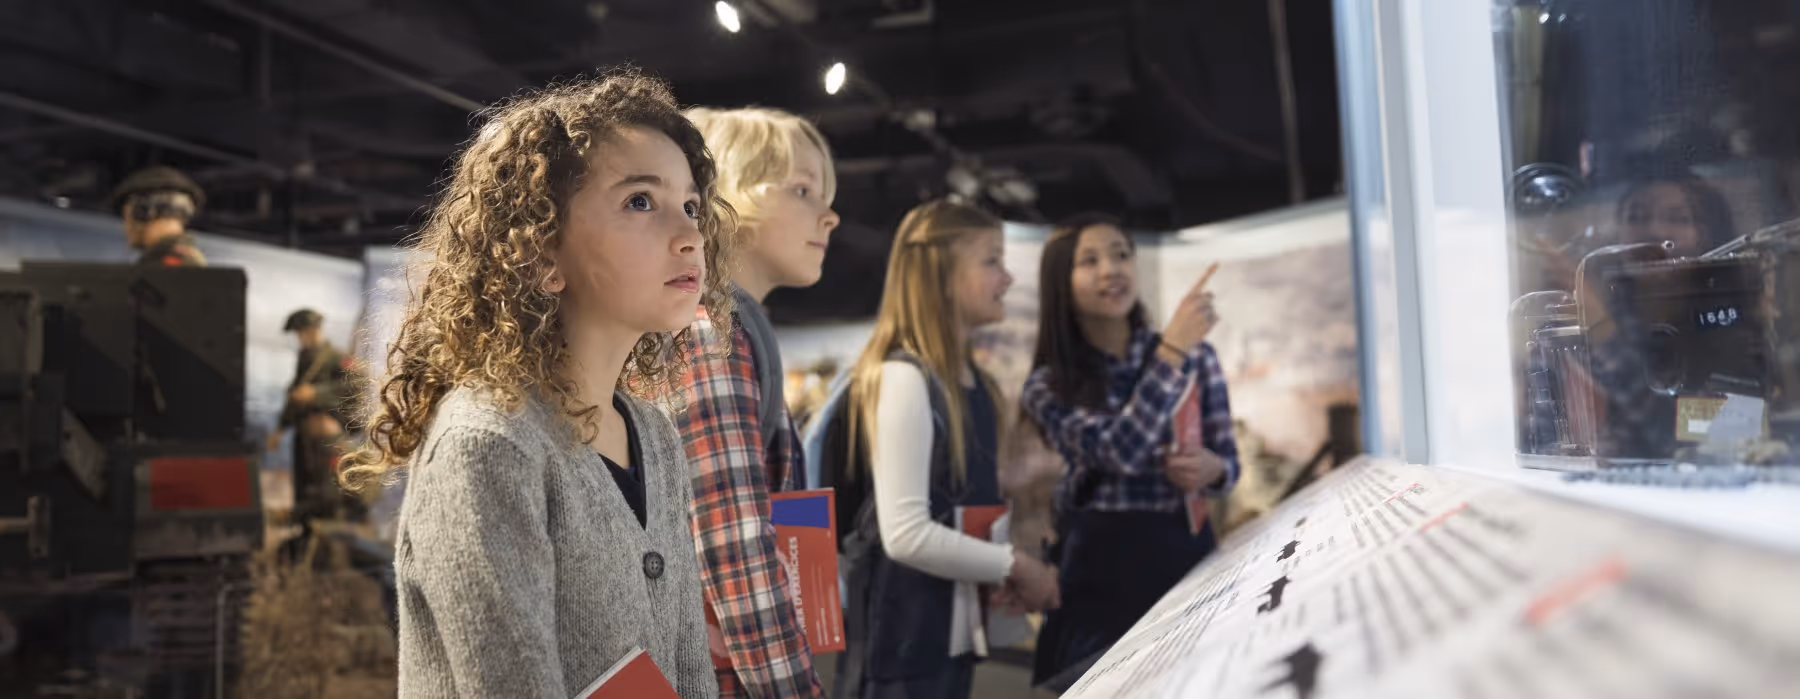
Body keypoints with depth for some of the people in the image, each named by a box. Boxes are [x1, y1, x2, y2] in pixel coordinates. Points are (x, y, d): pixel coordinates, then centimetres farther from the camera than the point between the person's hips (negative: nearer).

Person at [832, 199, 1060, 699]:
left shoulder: (977, 384, 10)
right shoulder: (903, 378, -18)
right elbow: (906, 534, -24)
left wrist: (1010, 572, 4)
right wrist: (1014, 567, -13)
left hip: (957, 630, 9)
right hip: (903, 638, -9)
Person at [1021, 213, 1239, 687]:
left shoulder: (1196, 356, 3)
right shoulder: (1050, 385, -4)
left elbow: (1228, 461, 10)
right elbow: (1119, 451, -21)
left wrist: (1210, 469, -14)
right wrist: (1172, 350, -22)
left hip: (1186, 553, 2)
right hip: (1101, 569, -2)